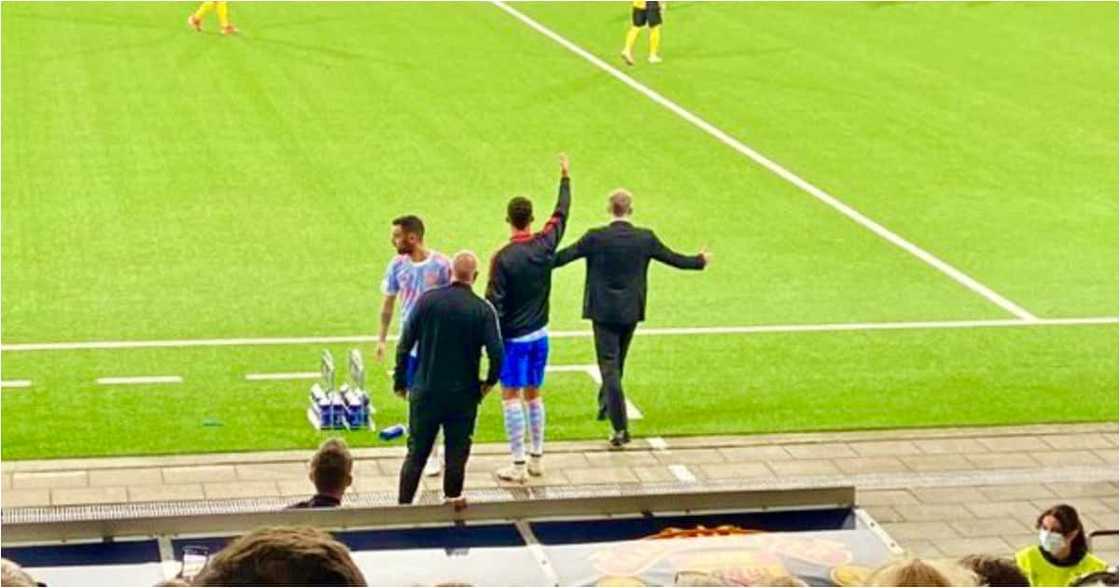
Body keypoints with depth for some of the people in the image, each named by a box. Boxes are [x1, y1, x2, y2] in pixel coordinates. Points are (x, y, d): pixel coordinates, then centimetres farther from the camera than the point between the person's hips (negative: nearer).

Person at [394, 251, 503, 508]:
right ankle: (452, 498, 18)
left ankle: (403, 503, 12)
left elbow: (405, 344, -4)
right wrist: (489, 382, 5)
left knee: (416, 452, 10)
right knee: (457, 451, 11)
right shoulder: (483, 310, -8)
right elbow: (496, 353, -13)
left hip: (425, 392, 1)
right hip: (463, 395, -1)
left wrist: (400, 381, 6)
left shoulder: (427, 300, -5)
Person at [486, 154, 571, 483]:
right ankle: (536, 459, 23)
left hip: (514, 336, -5)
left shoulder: (503, 258, -17)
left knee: (511, 397, 1)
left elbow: (494, 304, -16)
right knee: (533, 395, 16)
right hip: (540, 334, 5)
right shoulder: (545, 245, -4)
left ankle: (518, 465, 1)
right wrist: (565, 178, 26)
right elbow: (561, 213, 14)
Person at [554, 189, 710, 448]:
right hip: (630, 312, 3)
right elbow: (673, 259, 8)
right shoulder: (645, 239, -4)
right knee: (616, 364, 22)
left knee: (609, 367, -2)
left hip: (603, 312, -3)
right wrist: (700, 261, 27)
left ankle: (620, 429, -8)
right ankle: (606, 405, 39)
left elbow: (561, 257, -7)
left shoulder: (596, 238, -12)